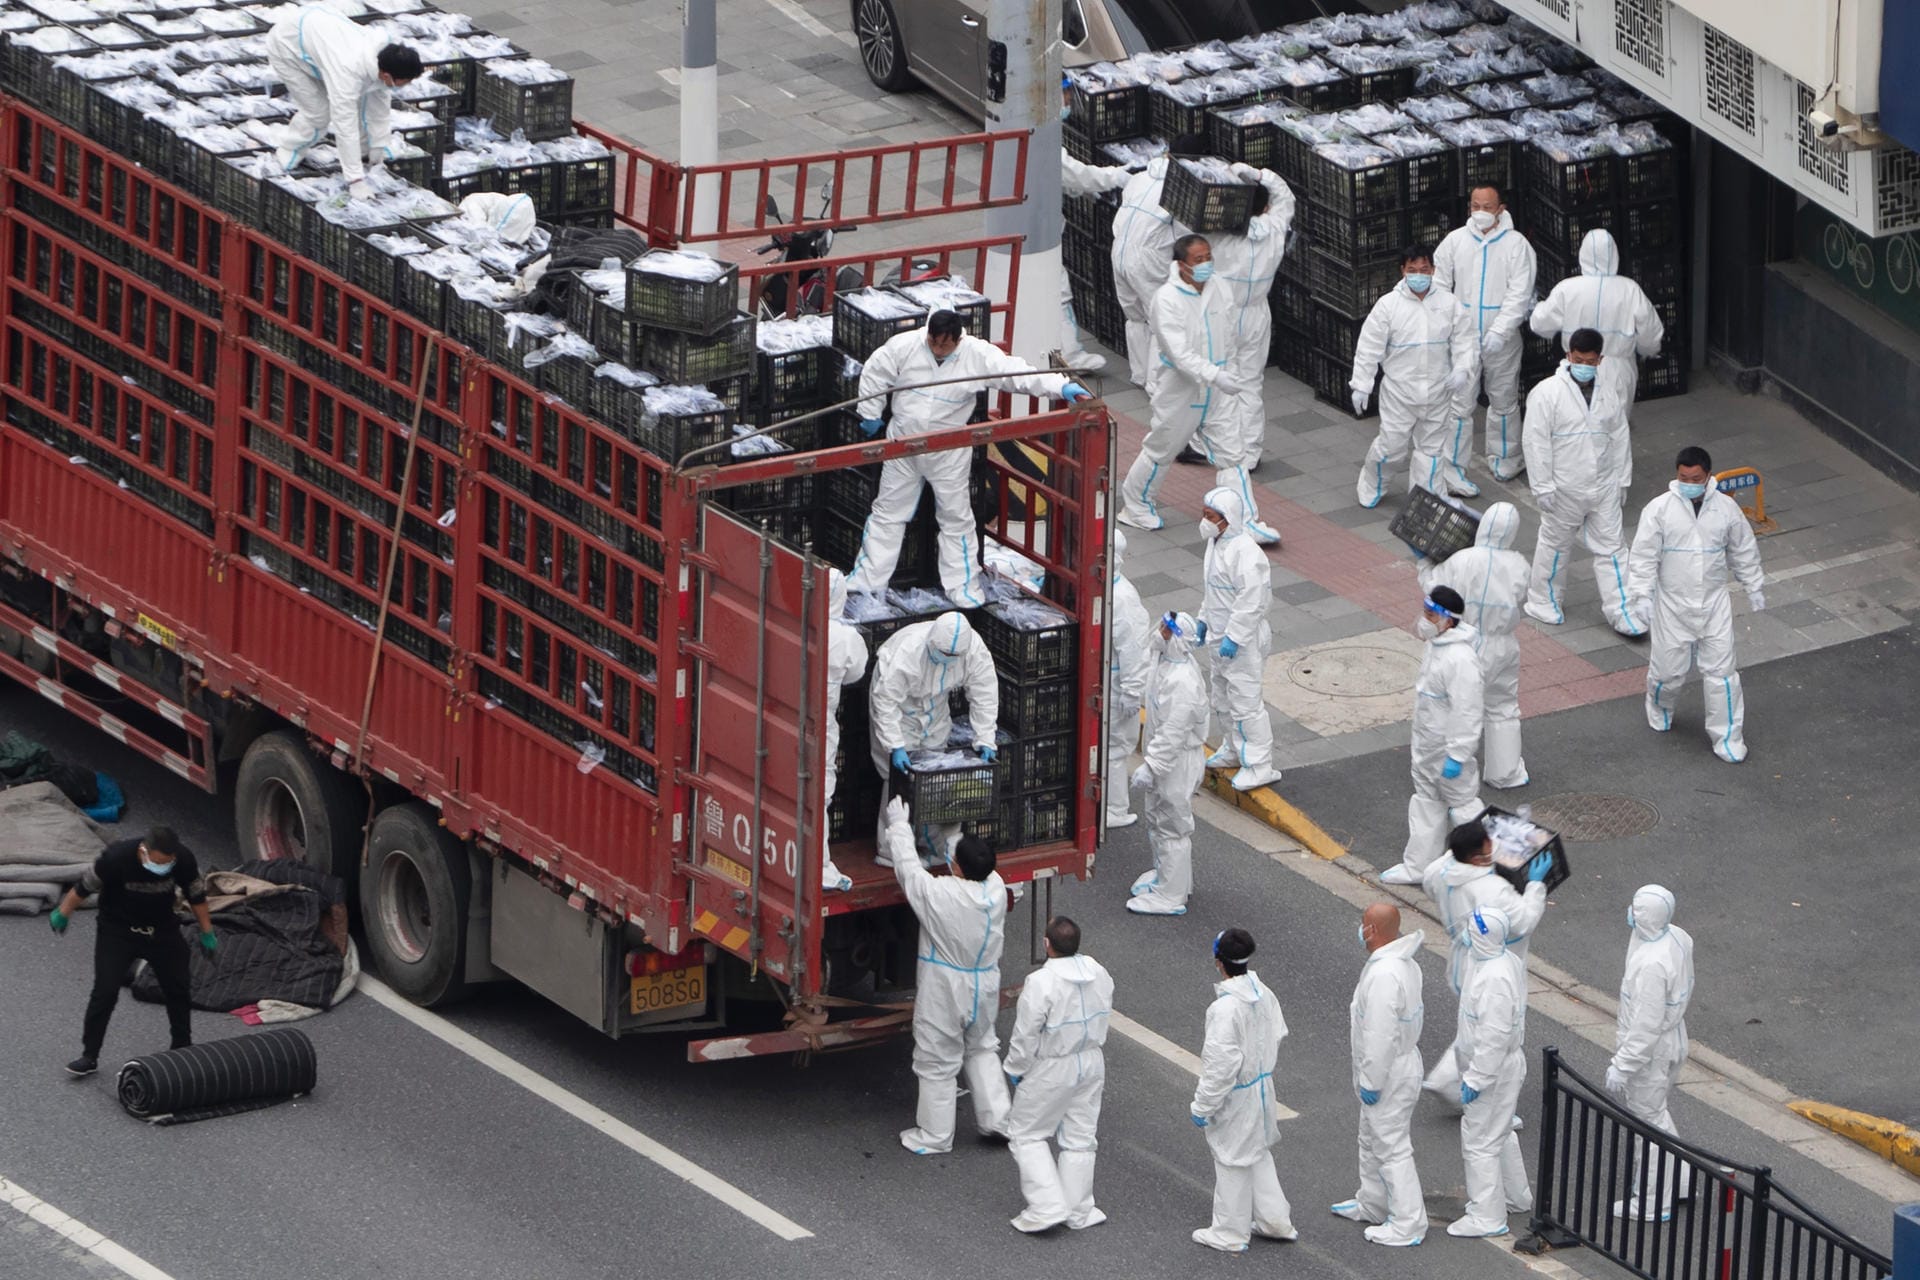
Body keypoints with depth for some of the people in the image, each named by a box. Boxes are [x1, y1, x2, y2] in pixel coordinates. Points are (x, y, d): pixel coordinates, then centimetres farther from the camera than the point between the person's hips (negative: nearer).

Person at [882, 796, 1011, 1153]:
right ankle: (996, 1116, 23)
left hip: (944, 992, -5)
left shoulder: (938, 894, -27)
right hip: (984, 986, 5)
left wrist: (898, 826, 2)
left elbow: (907, 867, -13)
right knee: (981, 1050, 25)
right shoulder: (996, 889, -11)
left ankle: (934, 1135, 18)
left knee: (938, 1062, 8)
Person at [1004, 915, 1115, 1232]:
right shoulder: (1098, 974, -7)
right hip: (1091, 1064, 6)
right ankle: (1079, 1211, 25)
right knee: (1079, 1137, 17)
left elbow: (1026, 1036, -21)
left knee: (1026, 1135, 11)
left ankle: (1047, 1205, 5)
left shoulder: (1041, 983, -28)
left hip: (1051, 1072, -6)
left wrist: (1016, 1070, -5)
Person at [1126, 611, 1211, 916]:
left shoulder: (1182, 684, -33)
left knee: (1172, 827, 4)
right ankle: (1162, 876, 44)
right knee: (1157, 820, 25)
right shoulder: (1165, 660, -2)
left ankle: (1170, 896, 16)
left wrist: (1150, 767, -27)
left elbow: (1172, 733, -31)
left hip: (1178, 761, -10)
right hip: (1163, 757, 10)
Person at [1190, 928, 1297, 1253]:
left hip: (1235, 1098, -8)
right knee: (1258, 1154, 26)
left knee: (1232, 1163, 9)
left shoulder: (1226, 1008, -30)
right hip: (1261, 1087, 8)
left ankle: (1230, 1234, 24)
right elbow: (1277, 1036, 8)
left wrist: (1202, 1106, -17)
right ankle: (1275, 1220, 35)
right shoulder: (1264, 994, -5)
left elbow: (1221, 1064, -27)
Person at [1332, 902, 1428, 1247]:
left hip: (1390, 1073, -11)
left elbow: (1381, 1034, -28)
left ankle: (1408, 1224, 4)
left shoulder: (1384, 975, -29)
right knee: (1372, 1141, 25)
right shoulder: (1405, 963, 4)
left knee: (1392, 1147, -2)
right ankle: (1372, 1205, 40)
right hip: (1402, 1060, 11)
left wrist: (1371, 1082, -20)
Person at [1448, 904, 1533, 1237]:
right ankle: (1515, 1197, 41)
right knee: (1500, 1134, 25)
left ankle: (1487, 1217, 6)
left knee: (1480, 1141, -1)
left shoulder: (1495, 979, -30)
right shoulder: (1508, 962, 3)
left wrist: (1476, 1079, -23)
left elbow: (1493, 1035, -29)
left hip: (1494, 1069, -11)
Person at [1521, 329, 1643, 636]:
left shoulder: (1609, 391, 3)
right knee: (1555, 545, 11)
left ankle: (1620, 611, 6)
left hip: (1603, 486, 4)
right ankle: (1545, 602, 28)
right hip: (1564, 489, -4)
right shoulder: (1547, 393, -13)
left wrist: (1619, 478, 11)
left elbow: (1618, 436, 12)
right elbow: (1537, 443, -13)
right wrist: (1543, 488, -15)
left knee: (1610, 547, 4)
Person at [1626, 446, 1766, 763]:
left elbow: (1744, 551, 10)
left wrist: (1754, 588, 17)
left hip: (1714, 605, 1)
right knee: (1669, 668, 9)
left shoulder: (1726, 509, -3)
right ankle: (1659, 706, 43)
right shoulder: (1659, 510, -11)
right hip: (1673, 604, -1)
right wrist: (1642, 595, -16)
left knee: (1720, 671, 1)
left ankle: (1728, 736, 11)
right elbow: (1643, 555, -9)